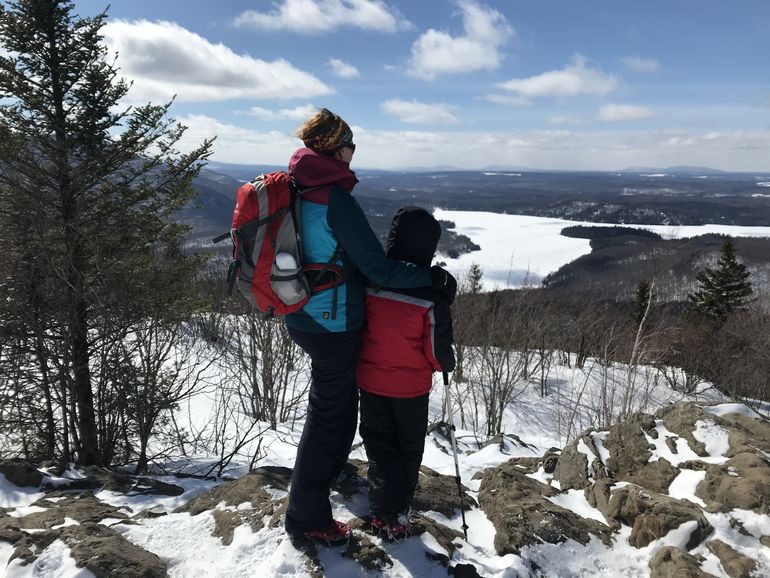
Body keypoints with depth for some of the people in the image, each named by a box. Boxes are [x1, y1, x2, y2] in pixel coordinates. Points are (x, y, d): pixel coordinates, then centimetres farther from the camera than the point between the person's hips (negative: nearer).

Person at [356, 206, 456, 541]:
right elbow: (437, 349, -15)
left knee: (379, 443, 17)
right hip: (411, 386, -1)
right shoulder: (433, 293, -22)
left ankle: (388, 513, 11)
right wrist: (447, 364, 7)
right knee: (409, 447, 20)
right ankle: (399, 509, 33)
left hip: (370, 380, 2)